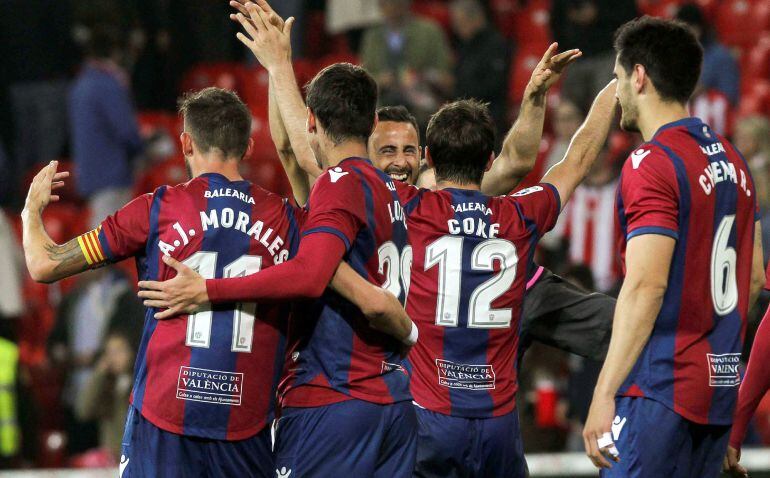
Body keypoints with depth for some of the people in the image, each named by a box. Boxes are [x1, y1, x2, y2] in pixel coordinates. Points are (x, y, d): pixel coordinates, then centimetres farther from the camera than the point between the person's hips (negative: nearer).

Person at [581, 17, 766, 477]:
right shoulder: (733, 161, 14)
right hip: (719, 388, 9)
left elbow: (646, 285, -19)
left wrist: (605, 394, -18)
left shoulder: (652, 164, -12)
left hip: (661, 388, -9)